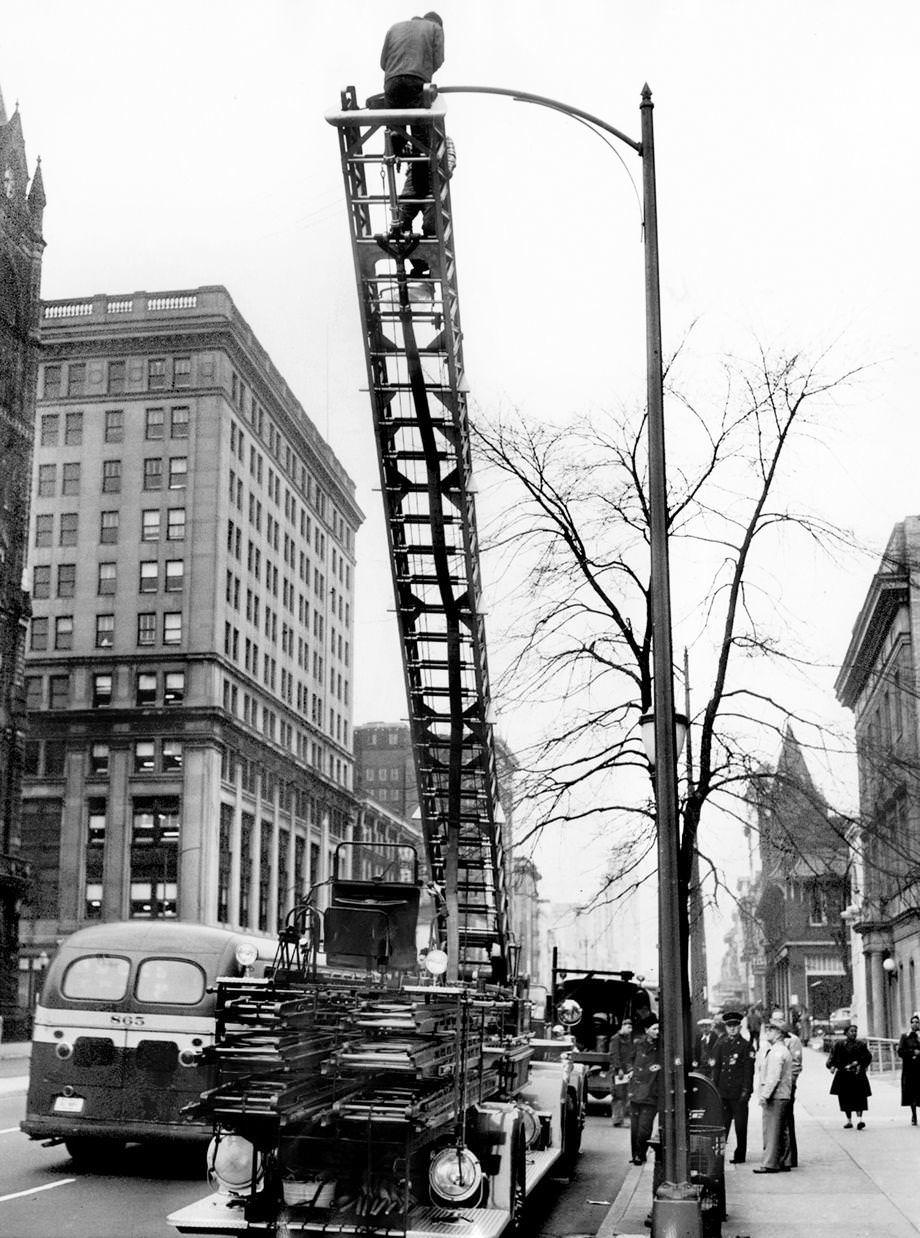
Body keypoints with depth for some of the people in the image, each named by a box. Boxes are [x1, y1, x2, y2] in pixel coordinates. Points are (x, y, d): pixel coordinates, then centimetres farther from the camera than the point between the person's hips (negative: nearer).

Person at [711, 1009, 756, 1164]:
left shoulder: (746, 1045, 0)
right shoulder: (721, 1045, 10)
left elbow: (749, 1070, -3)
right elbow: (716, 1068, 10)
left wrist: (746, 1090, -9)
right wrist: (715, 1088, 4)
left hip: (739, 1093, -3)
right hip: (723, 1092, 3)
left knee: (740, 1125, 3)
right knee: (722, 1123, 3)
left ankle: (740, 1155, 11)